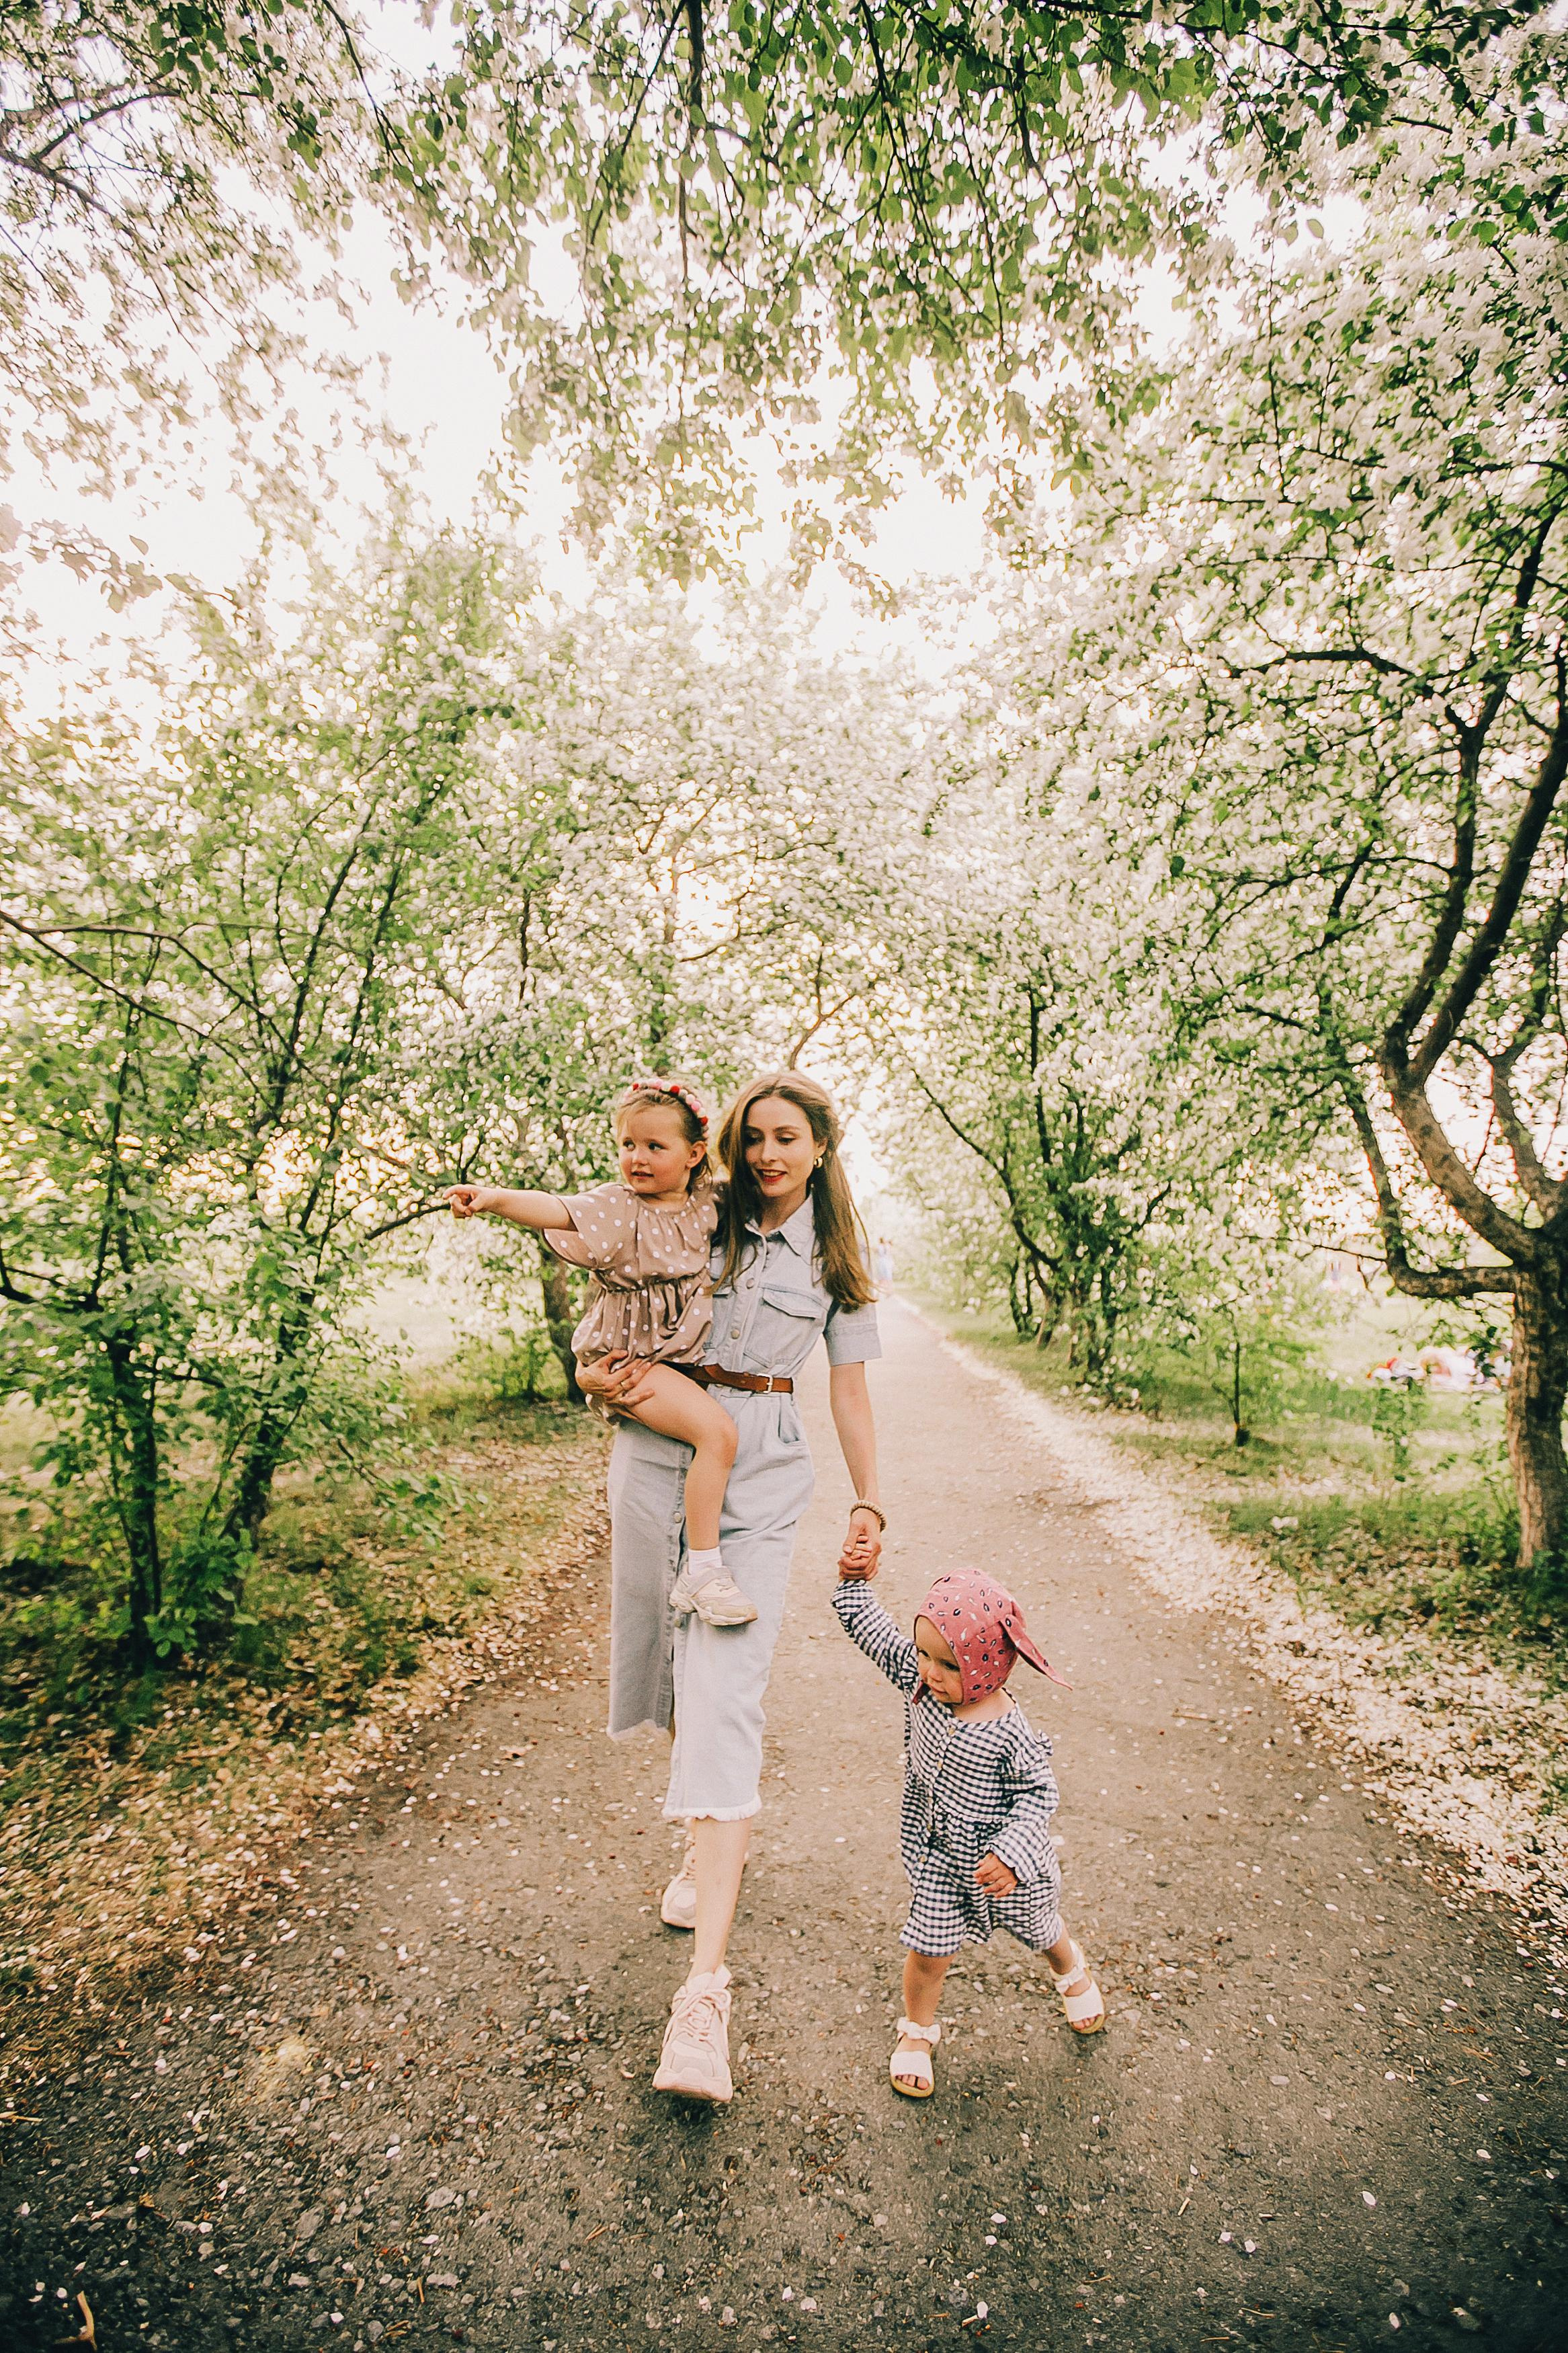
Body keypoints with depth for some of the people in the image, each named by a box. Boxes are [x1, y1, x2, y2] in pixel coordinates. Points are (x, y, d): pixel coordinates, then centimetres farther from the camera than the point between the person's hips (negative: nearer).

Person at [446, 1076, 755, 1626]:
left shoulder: (706, 1203, 2)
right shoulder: (617, 1208, -14)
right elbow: (558, 1210, -34)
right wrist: (497, 1198, -49)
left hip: (690, 1356, 7)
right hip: (629, 1361, -7)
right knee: (716, 1431, -25)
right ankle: (702, 1569, -14)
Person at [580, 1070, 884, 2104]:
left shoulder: (839, 1255, 5)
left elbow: (851, 1387, 8)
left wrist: (870, 1505, 4)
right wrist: (606, 1368, -8)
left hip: (763, 1473, -2)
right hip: (661, 1445, 2)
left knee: (727, 1693, -10)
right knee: (668, 1652, 13)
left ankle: (706, 1988, -9)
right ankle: (711, 1838, 42)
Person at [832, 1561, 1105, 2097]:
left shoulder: (1010, 1732, -32)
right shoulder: (917, 1681, -19)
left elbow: (1039, 1795, -21)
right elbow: (867, 1625, -14)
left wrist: (1012, 1854, -29)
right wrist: (852, 1578, -24)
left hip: (1004, 1858, -2)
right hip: (940, 1856, 2)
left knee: (1038, 1930, 24)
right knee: (928, 1949, 4)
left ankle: (1071, 1972, 58)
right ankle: (917, 2031, 34)